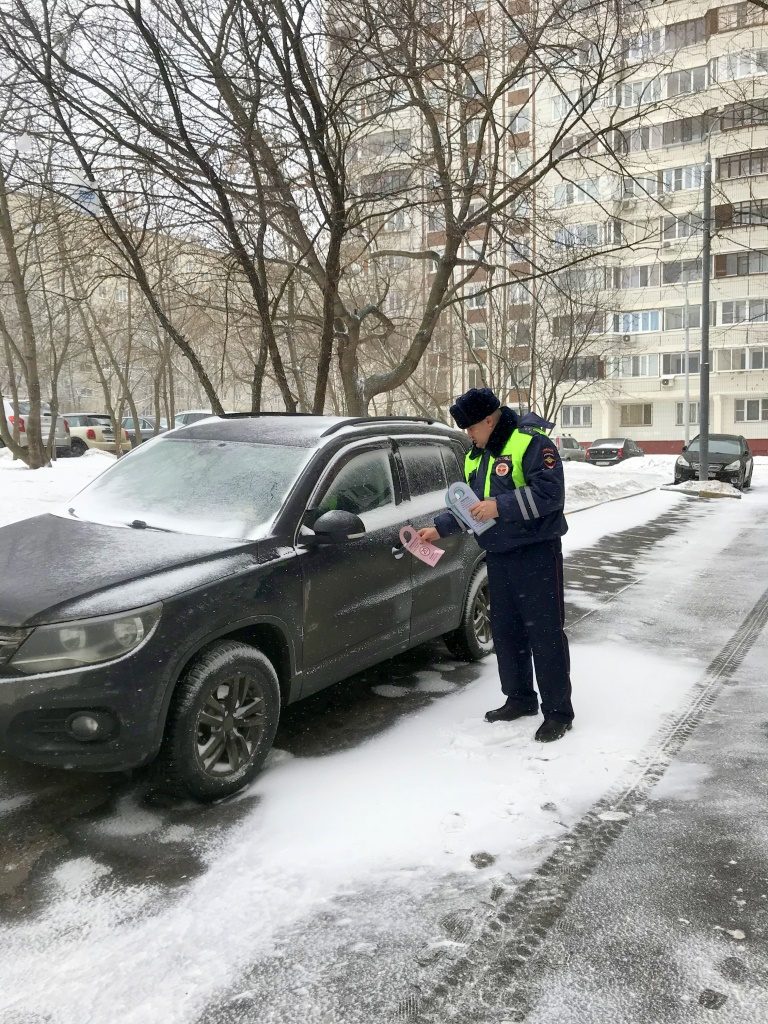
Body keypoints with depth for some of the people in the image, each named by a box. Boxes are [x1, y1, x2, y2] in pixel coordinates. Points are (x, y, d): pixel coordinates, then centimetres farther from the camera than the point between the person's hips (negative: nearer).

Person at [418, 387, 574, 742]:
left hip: (536, 553, -8)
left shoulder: (531, 443, -13)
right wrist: (439, 528, 15)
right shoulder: (475, 455, 14)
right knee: (505, 631, 14)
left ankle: (558, 712, 6)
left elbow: (551, 492, -23)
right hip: (498, 556, 8)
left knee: (545, 633, -4)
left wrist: (500, 506, -25)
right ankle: (520, 699, 29)